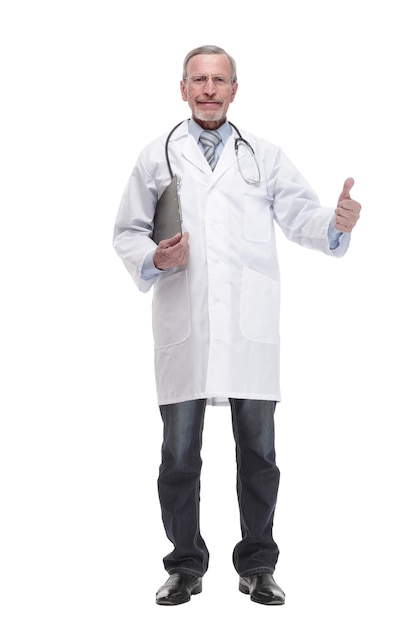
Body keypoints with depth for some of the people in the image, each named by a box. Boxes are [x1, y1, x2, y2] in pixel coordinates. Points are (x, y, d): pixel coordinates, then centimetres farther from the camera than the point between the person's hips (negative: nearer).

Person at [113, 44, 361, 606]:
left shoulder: (265, 156, 13)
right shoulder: (156, 157, 11)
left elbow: (299, 215, 2)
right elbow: (127, 234, 11)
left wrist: (337, 223, -19)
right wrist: (154, 259, -10)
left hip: (251, 329, 1)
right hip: (183, 332, 0)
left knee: (258, 453, 6)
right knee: (180, 455, 6)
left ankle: (258, 567, 21)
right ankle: (186, 567, 21)